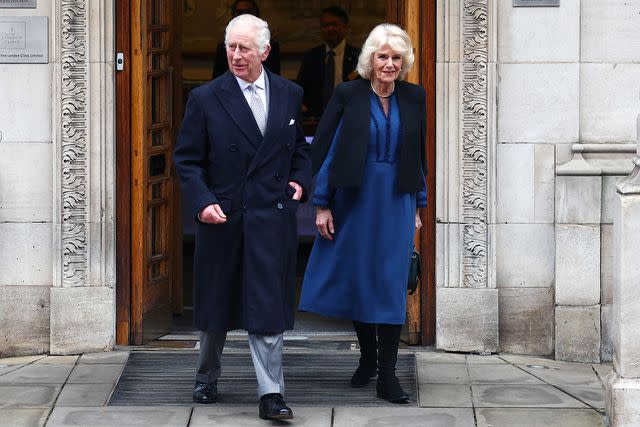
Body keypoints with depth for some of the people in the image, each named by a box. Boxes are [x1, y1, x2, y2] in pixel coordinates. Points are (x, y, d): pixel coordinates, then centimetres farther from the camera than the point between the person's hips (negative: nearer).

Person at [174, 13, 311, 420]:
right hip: (222, 217, 0)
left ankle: (271, 394, -3)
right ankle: (207, 377, 34)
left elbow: (300, 148, 19)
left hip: (272, 217, 0)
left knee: (268, 309, -5)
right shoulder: (206, 99, -3)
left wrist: (300, 181, 2)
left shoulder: (289, 94, 5)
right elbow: (187, 159, -1)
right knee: (216, 307, 14)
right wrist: (203, 202, -14)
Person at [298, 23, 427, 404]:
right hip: (354, 201, -1)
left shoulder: (413, 98, 4)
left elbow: (418, 155, 12)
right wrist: (322, 205, -6)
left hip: (396, 203, 1)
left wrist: (418, 206, 11)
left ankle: (387, 376, -1)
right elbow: (322, 149, -2)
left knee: (391, 283, -3)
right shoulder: (348, 95, -4)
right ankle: (368, 356, 28)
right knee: (356, 279, 7)